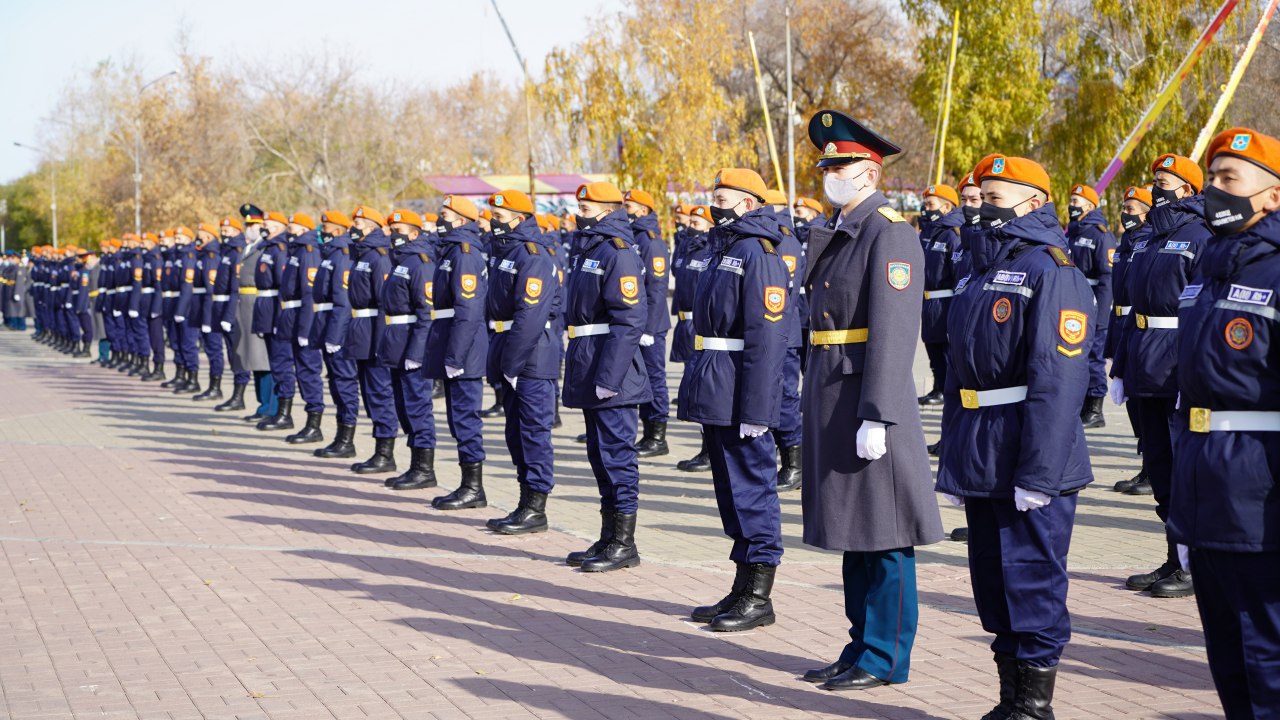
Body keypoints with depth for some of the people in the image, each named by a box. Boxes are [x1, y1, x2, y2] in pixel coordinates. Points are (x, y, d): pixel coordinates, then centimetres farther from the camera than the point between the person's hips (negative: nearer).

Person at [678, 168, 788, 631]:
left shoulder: (758, 255, -15)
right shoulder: (727, 250, 16)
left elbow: (767, 336, -21)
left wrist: (754, 409, -23)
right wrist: (701, 394, 20)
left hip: (738, 400, -10)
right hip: (715, 397, 10)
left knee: (751, 489, -3)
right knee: (732, 491, 15)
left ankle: (758, 598, 5)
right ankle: (742, 590, 24)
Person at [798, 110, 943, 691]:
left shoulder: (890, 233, -12)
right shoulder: (834, 233, 15)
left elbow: (894, 332, -19)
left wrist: (876, 418, -23)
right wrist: (812, 402, 17)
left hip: (868, 401, -9)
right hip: (830, 399, 9)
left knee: (883, 534, 0)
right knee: (851, 529, 15)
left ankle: (886, 658, 9)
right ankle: (862, 645, 24)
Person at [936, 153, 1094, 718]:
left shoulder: (1052, 270, -11)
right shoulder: (985, 270, 16)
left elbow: (1059, 379, -19)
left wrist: (1038, 473, -23)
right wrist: (953, 464, 16)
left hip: (1027, 459, -8)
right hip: (981, 459, 9)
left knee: (1031, 581, -1)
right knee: (992, 580, 13)